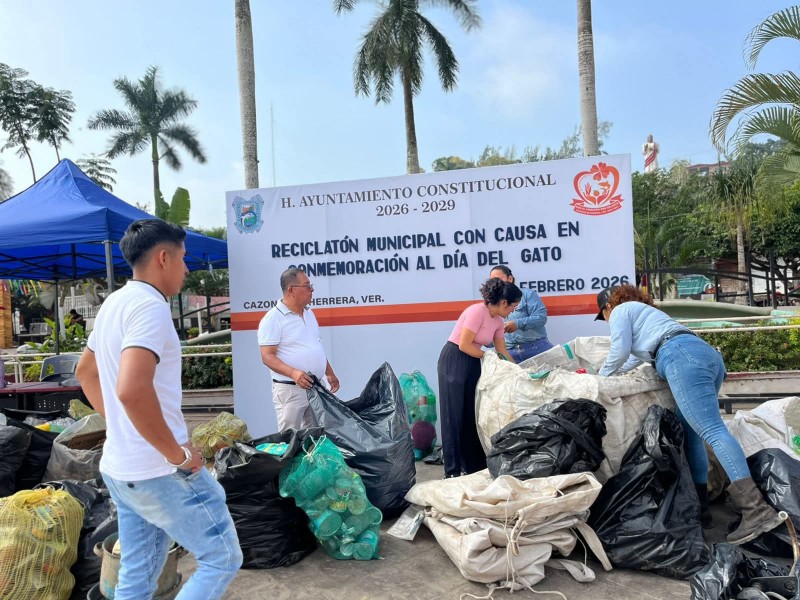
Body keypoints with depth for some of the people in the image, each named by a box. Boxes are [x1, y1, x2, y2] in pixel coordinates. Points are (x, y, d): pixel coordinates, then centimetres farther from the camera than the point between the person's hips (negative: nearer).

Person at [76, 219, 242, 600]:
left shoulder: (114, 304, 11)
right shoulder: (150, 305, -19)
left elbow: (86, 373, 25)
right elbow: (133, 390, -33)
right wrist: (179, 455, -22)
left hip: (119, 468, 9)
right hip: (160, 472, -9)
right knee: (222, 558, 5)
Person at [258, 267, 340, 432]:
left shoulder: (309, 313, 12)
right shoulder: (273, 318, -12)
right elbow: (267, 356, -18)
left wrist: (330, 373, 21)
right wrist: (292, 373, -31)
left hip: (316, 387, 7)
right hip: (290, 389, -7)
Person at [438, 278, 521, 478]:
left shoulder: (498, 321, 7)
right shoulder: (477, 311, -20)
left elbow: (502, 351, 14)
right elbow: (464, 345, -22)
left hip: (473, 363, 9)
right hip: (453, 362, -9)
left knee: (475, 414, 9)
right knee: (455, 415, -5)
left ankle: (474, 465, 19)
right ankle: (453, 471, 3)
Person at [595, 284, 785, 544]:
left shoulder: (620, 310, 14)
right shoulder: (643, 310, 39)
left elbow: (620, 352, 6)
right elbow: (638, 355, 50)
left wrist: (602, 375, 22)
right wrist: (613, 370, 61)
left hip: (683, 358, -9)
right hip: (706, 354, 9)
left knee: (712, 431, -17)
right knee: (688, 432, 10)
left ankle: (757, 510, -25)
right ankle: (699, 507, 10)